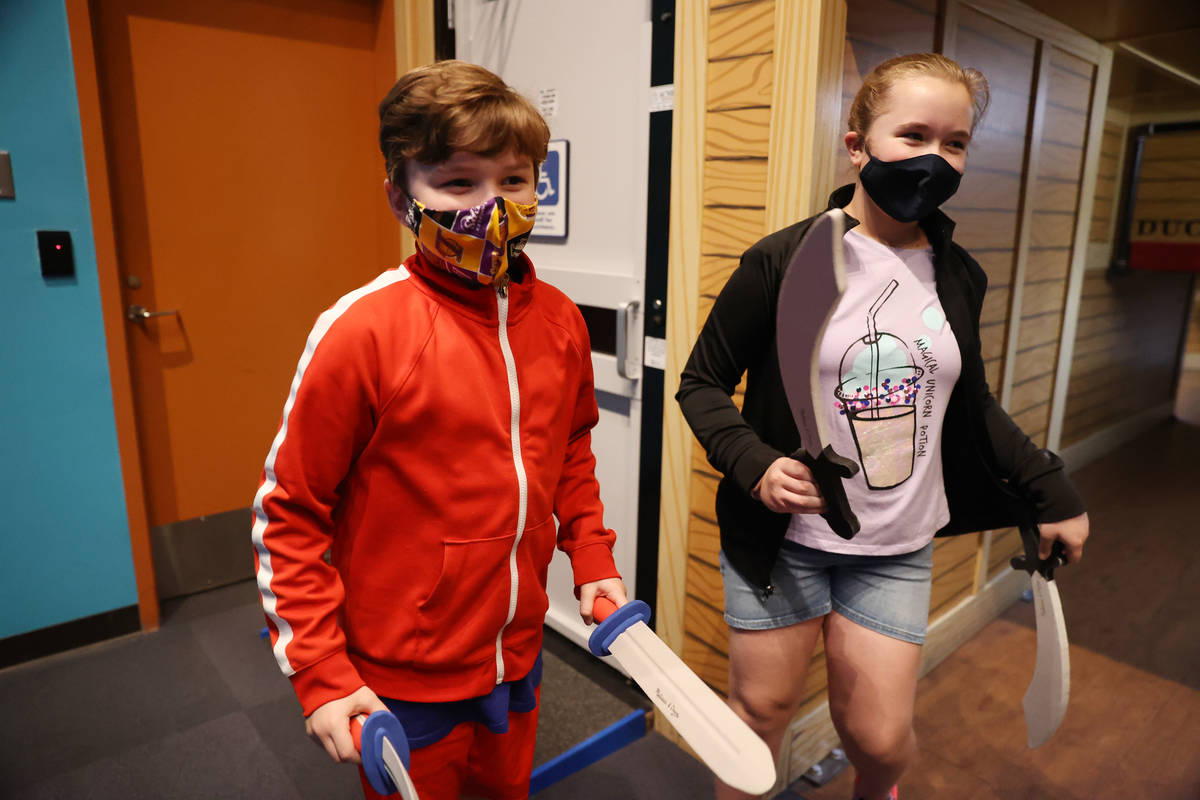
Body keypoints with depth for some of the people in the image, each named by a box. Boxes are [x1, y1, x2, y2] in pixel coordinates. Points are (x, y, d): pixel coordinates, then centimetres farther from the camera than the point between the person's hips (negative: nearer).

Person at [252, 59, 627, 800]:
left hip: (518, 658, 5)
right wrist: (321, 677, -13)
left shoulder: (560, 321, -5)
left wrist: (592, 557, 4)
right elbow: (288, 516, -13)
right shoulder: (362, 331, -21)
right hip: (403, 688, -4)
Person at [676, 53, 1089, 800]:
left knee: (879, 734, 10)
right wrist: (755, 464, -23)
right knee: (762, 709, 11)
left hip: (898, 549, 4)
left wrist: (1054, 494, 13)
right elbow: (702, 384, -7)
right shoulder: (783, 261, -13)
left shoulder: (959, 276, 3)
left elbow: (971, 405, 14)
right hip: (781, 537, -3)